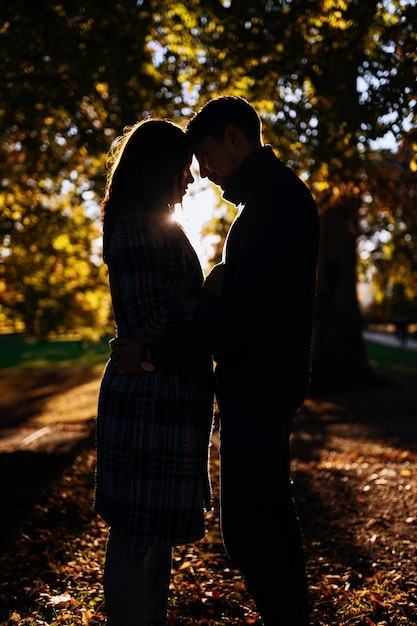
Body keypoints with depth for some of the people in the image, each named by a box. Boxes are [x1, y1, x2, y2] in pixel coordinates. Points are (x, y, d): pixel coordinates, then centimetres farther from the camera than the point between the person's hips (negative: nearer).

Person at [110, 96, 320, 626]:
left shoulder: (277, 199, -18)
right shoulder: (277, 196, 16)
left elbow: (244, 309, -26)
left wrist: (156, 352, -22)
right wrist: (221, 280, 3)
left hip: (258, 390, -11)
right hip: (267, 387, 11)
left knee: (246, 527, -5)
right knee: (274, 509, 18)